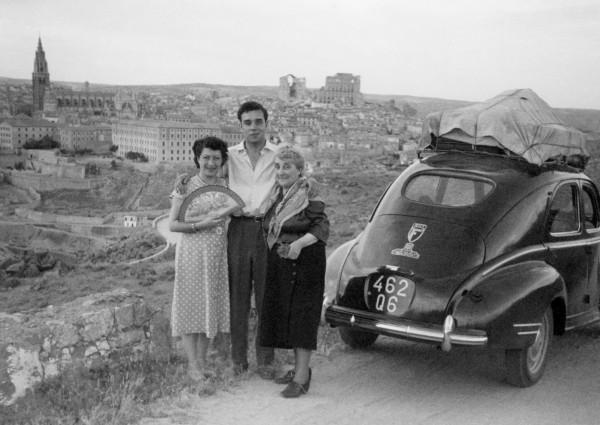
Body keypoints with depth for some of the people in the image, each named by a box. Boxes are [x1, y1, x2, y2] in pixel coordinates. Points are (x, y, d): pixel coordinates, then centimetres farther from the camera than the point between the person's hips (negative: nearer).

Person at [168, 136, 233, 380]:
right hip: (192, 252, -5)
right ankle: (192, 365, 8)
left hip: (218, 253, 5)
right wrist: (200, 225, -19)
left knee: (211, 305, 9)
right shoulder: (185, 186, -6)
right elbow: (172, 225, -8)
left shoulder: (225, 186, 7)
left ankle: (202, 361, 21)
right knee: (191, 304, 0)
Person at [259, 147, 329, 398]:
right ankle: (300, 368, 26)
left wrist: (299, 244, -26)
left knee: (302, 314, -6)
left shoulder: (309, 195, -11)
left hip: (305, 262, -8)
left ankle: (301, 377, -3)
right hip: (279, 263, 8)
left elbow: (322, 228, -14)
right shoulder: (276, 194, 11)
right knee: (283, 313, 12)